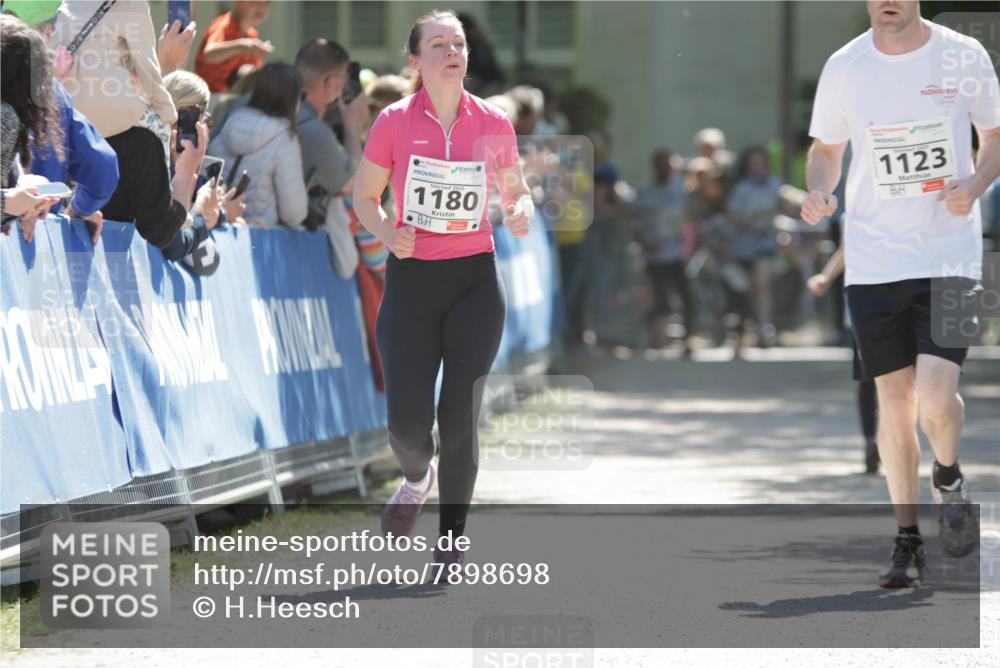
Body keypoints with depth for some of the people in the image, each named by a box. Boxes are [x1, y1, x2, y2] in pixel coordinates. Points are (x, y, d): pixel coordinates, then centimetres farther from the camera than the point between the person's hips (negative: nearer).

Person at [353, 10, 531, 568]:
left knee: (460, 415, -5)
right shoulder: (394, 122, -2)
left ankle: (452, 538, 11)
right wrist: (388, 233, -13)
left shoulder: (493, 123, 1)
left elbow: (517, 190, 15)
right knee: (407, 421, -7)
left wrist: (521, 211, -8)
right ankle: (418, 477, 31)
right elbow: (365, 198, 7)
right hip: (411, 278, -1)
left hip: (476, 280, 1)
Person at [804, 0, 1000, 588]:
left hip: (950, 255, -2)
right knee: (894, 400, 4)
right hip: (873, 260, 2)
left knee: (936, 400, -14)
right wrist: (818, 194, -6)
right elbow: (827, 148, 15)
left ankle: (948, 478, 20)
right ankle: (908, 541, 17)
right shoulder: (844, 67, 2)